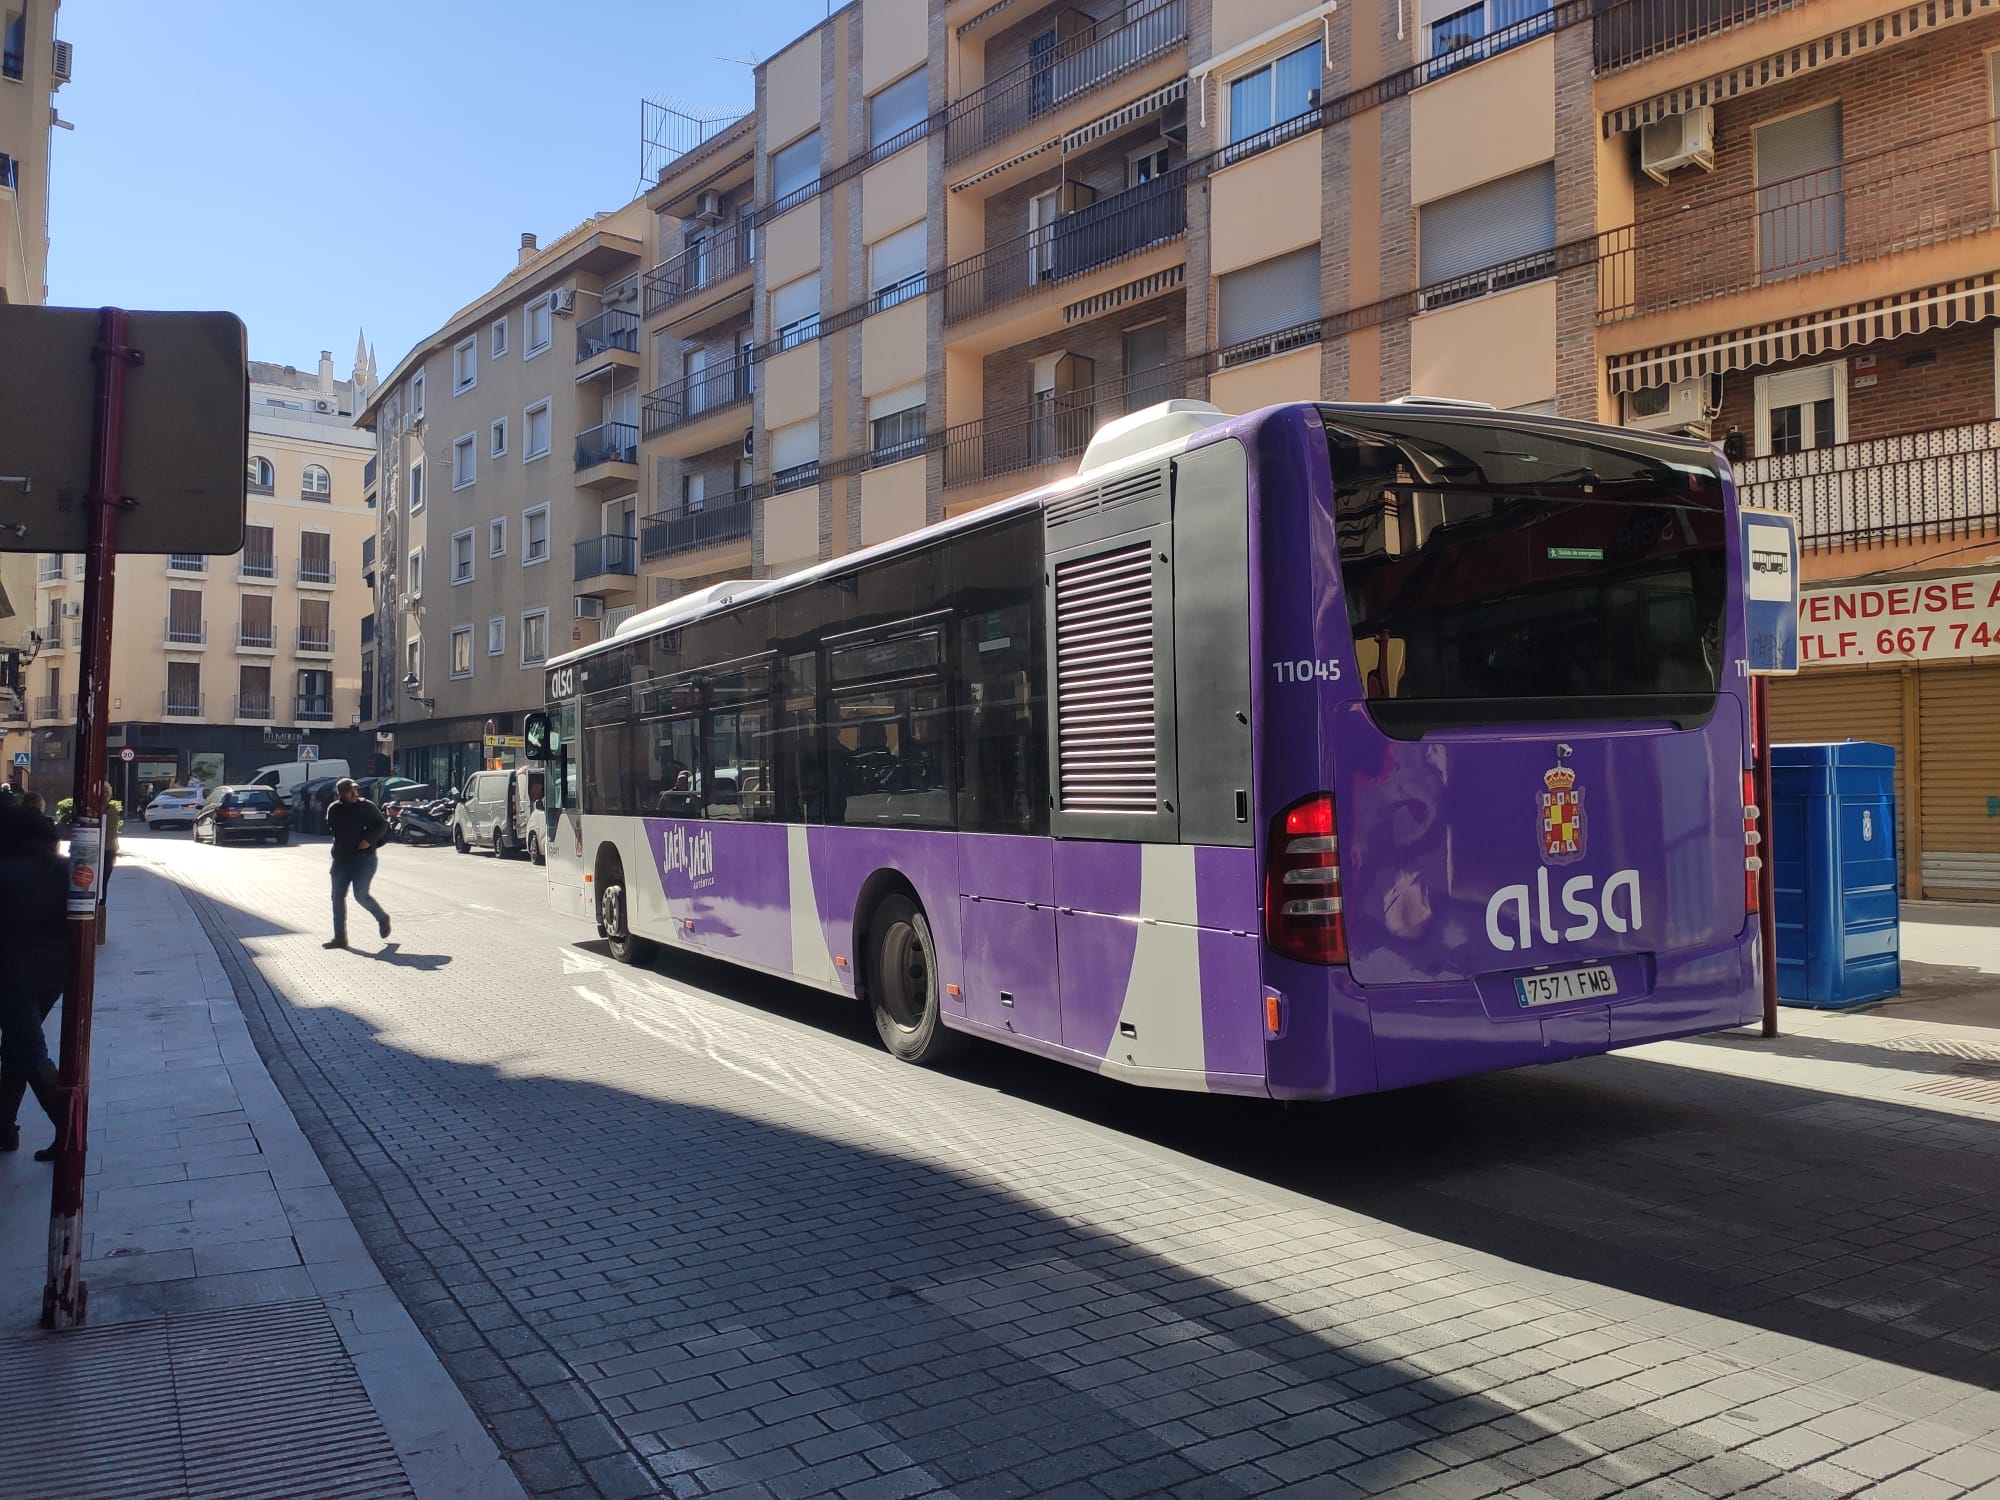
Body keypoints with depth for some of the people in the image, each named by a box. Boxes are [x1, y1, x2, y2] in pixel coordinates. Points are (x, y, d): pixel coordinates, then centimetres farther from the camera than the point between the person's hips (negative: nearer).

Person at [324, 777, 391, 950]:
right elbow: (331, 829, 19)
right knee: (337, 897, 3)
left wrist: (369, 839, -14)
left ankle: (382, 918, 14)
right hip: (341, 859, 5)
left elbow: (382, 825, -1)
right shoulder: (334, 809, 5)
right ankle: (340, 937, 11)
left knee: (360, 895, -13)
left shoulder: (367, 806, -5)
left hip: (364, 859, -5)